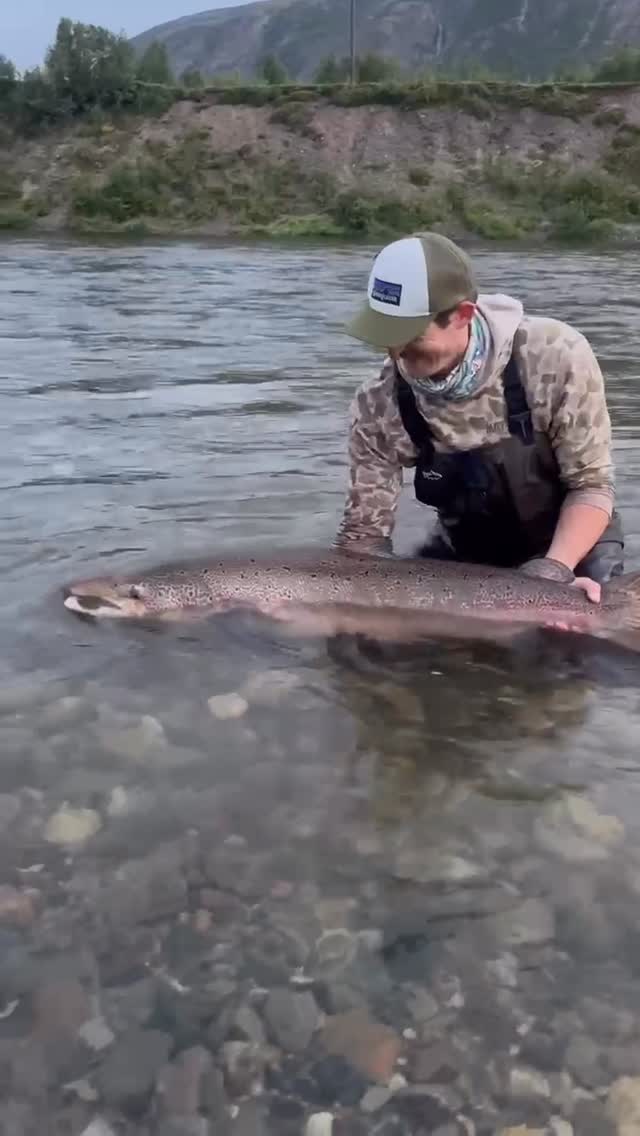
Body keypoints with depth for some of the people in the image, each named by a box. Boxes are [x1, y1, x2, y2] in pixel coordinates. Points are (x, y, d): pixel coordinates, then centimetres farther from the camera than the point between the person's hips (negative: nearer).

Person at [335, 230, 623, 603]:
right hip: (465, 554, 3)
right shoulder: (378, 405, -24)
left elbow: (591, 485, -20)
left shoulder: (557, 355, -30)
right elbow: (364, 532, -15)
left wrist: (554, 572, -33)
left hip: (573, 546, -2)